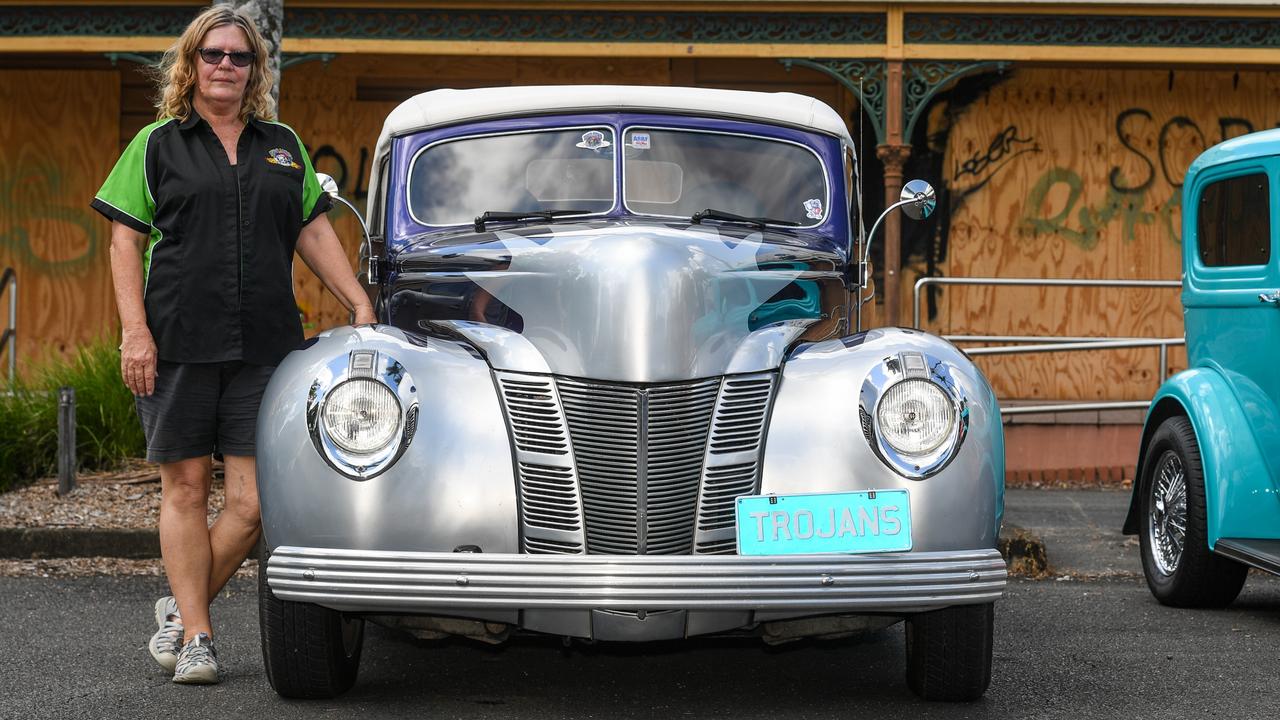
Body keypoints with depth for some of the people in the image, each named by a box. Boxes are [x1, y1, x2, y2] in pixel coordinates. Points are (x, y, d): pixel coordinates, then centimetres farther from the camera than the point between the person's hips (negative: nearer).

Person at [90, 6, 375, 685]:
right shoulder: (158, 144, 7)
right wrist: (134, 331, -7)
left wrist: (361, 304, 11)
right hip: (177, 344, -2)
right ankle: (196, 636, 12)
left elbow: (314, 232, 19)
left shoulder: (281, 145, 16)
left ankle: (180, 607, 14)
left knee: (253, 502, -7)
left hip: (264, 346, 2)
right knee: (186, 486, 3)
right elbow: (126, 241, 3)